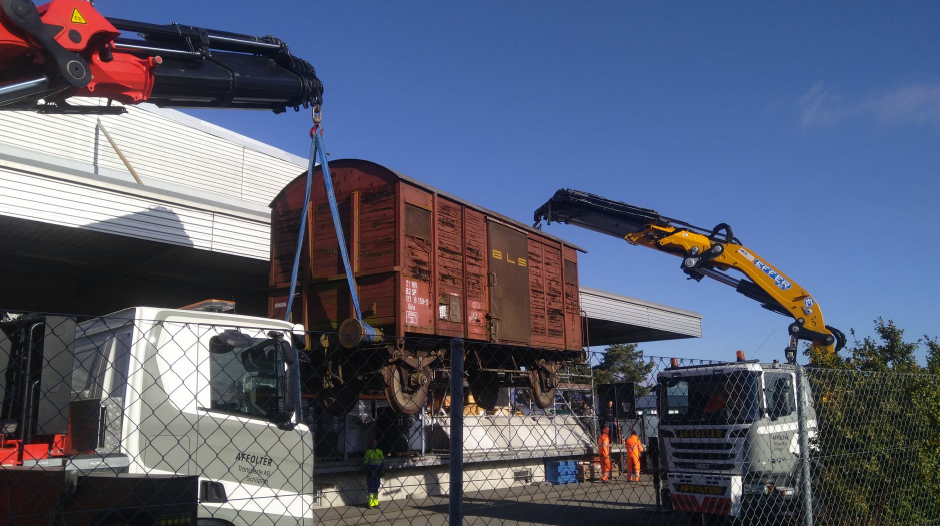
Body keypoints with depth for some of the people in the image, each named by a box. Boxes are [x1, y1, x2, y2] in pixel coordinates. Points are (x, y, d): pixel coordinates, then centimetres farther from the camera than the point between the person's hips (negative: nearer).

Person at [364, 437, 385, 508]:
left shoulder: (380, 451, 8)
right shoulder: (368, 452, -4)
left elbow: (383, 461, 10)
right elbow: (366, 463, -7)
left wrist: (382, 469, -6)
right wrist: (371, 470, -18)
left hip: (378, 473, 4)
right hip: (370, 473, -4)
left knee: (376, 488, 8)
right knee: (371, 488, -3)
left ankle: (376, 503, 13)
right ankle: (371, 503, 2)